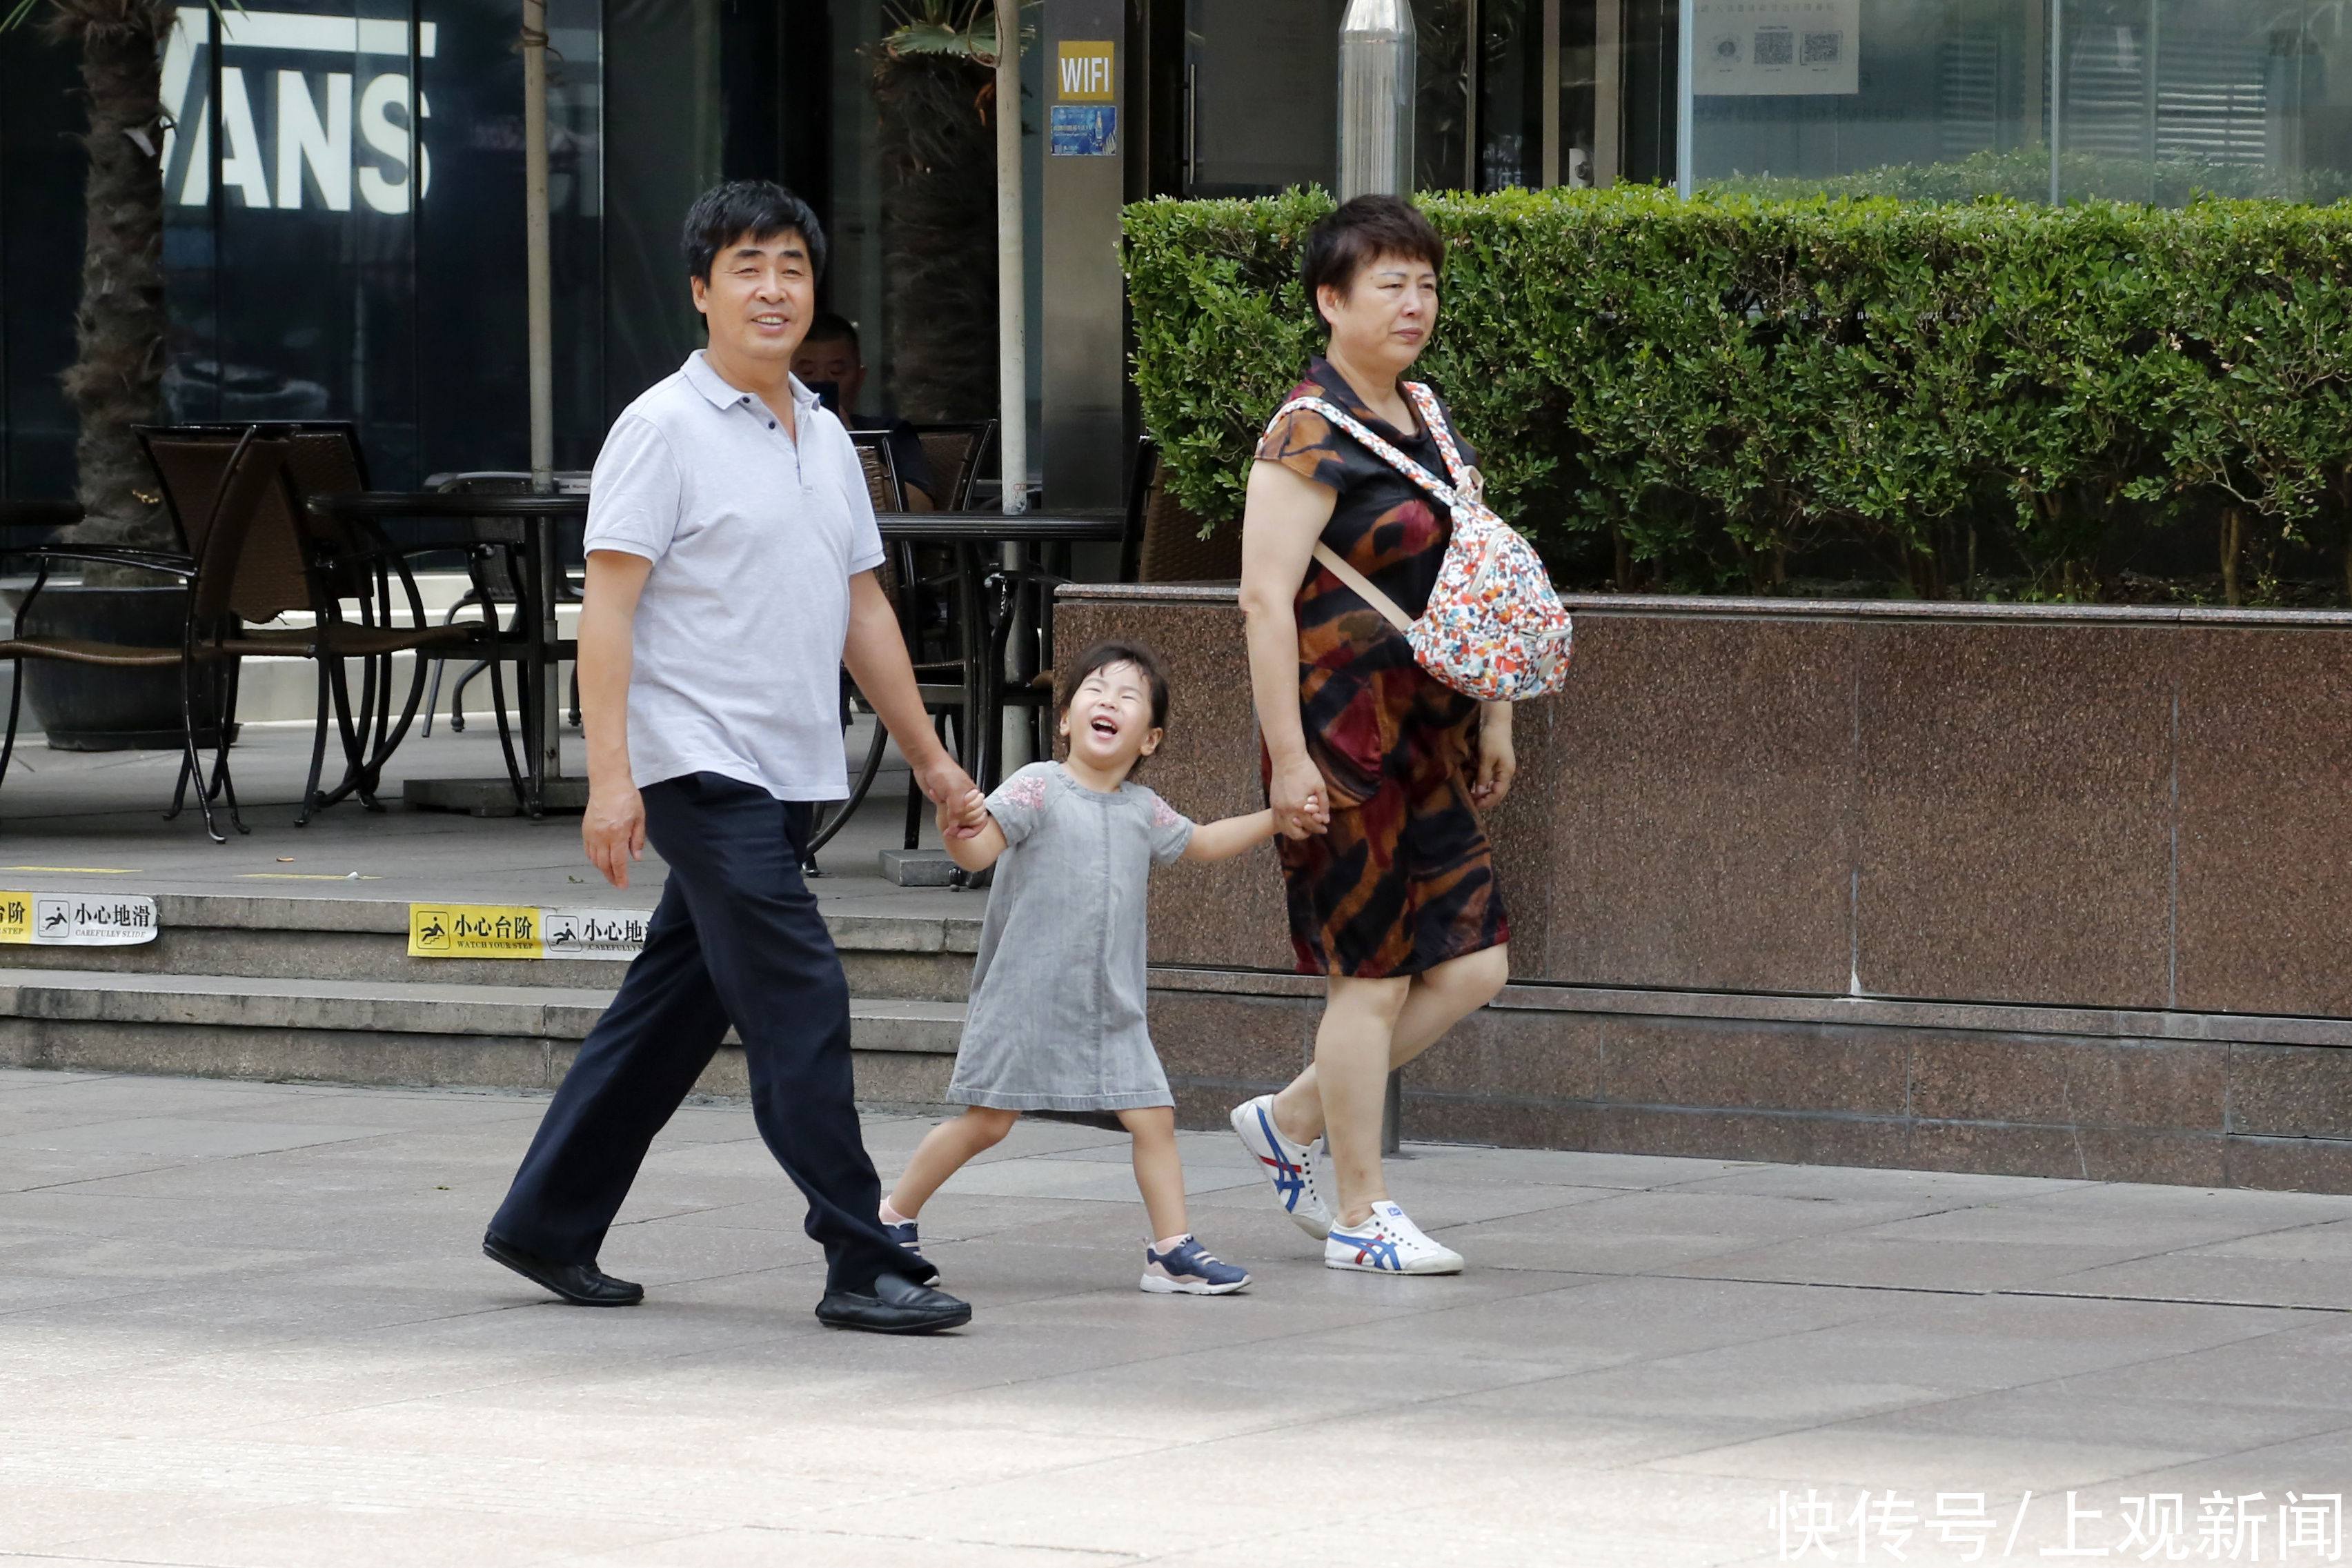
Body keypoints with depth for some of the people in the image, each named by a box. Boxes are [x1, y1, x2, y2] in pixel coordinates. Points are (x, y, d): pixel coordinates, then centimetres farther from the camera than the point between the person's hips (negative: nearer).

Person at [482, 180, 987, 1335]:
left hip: (791, 774, 8)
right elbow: (608, 610, -12)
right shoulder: (664, 430, -8)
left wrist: (931, 761, 20)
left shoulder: (824, 438, 15)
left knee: (670, 1014, 12)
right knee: (800, 1003, -13)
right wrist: (610, 776, -20)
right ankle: (860, 1265, -11)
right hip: (702, 767, -8)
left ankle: (546, 1228, 22)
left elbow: (862, 612, 21)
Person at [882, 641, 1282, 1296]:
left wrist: (1276, 818, 22)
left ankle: (1173, 1249, 4)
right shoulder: (1038, 788, -8)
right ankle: (893, 1218, 17)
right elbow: (978, 851, -20)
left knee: (1153, 1117, -3)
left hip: (1112, 1010, 5)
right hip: (1024, 998, -5)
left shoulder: (1142, 811, 10)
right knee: (986, 1121, 0)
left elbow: (1201, 843, 29)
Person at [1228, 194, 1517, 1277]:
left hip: (1426, 738, 9)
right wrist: (1289, 757, -21)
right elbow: (1266, 598, -18)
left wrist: (1493, 719, 19)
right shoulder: (1310, 437, -12)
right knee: (1375, 974, -3)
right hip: (1344, 741, -9)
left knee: (1474, 962, 6)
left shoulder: (1424, 425, 14)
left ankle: (1292, 1122, 21)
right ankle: (1359, 1216, 7)